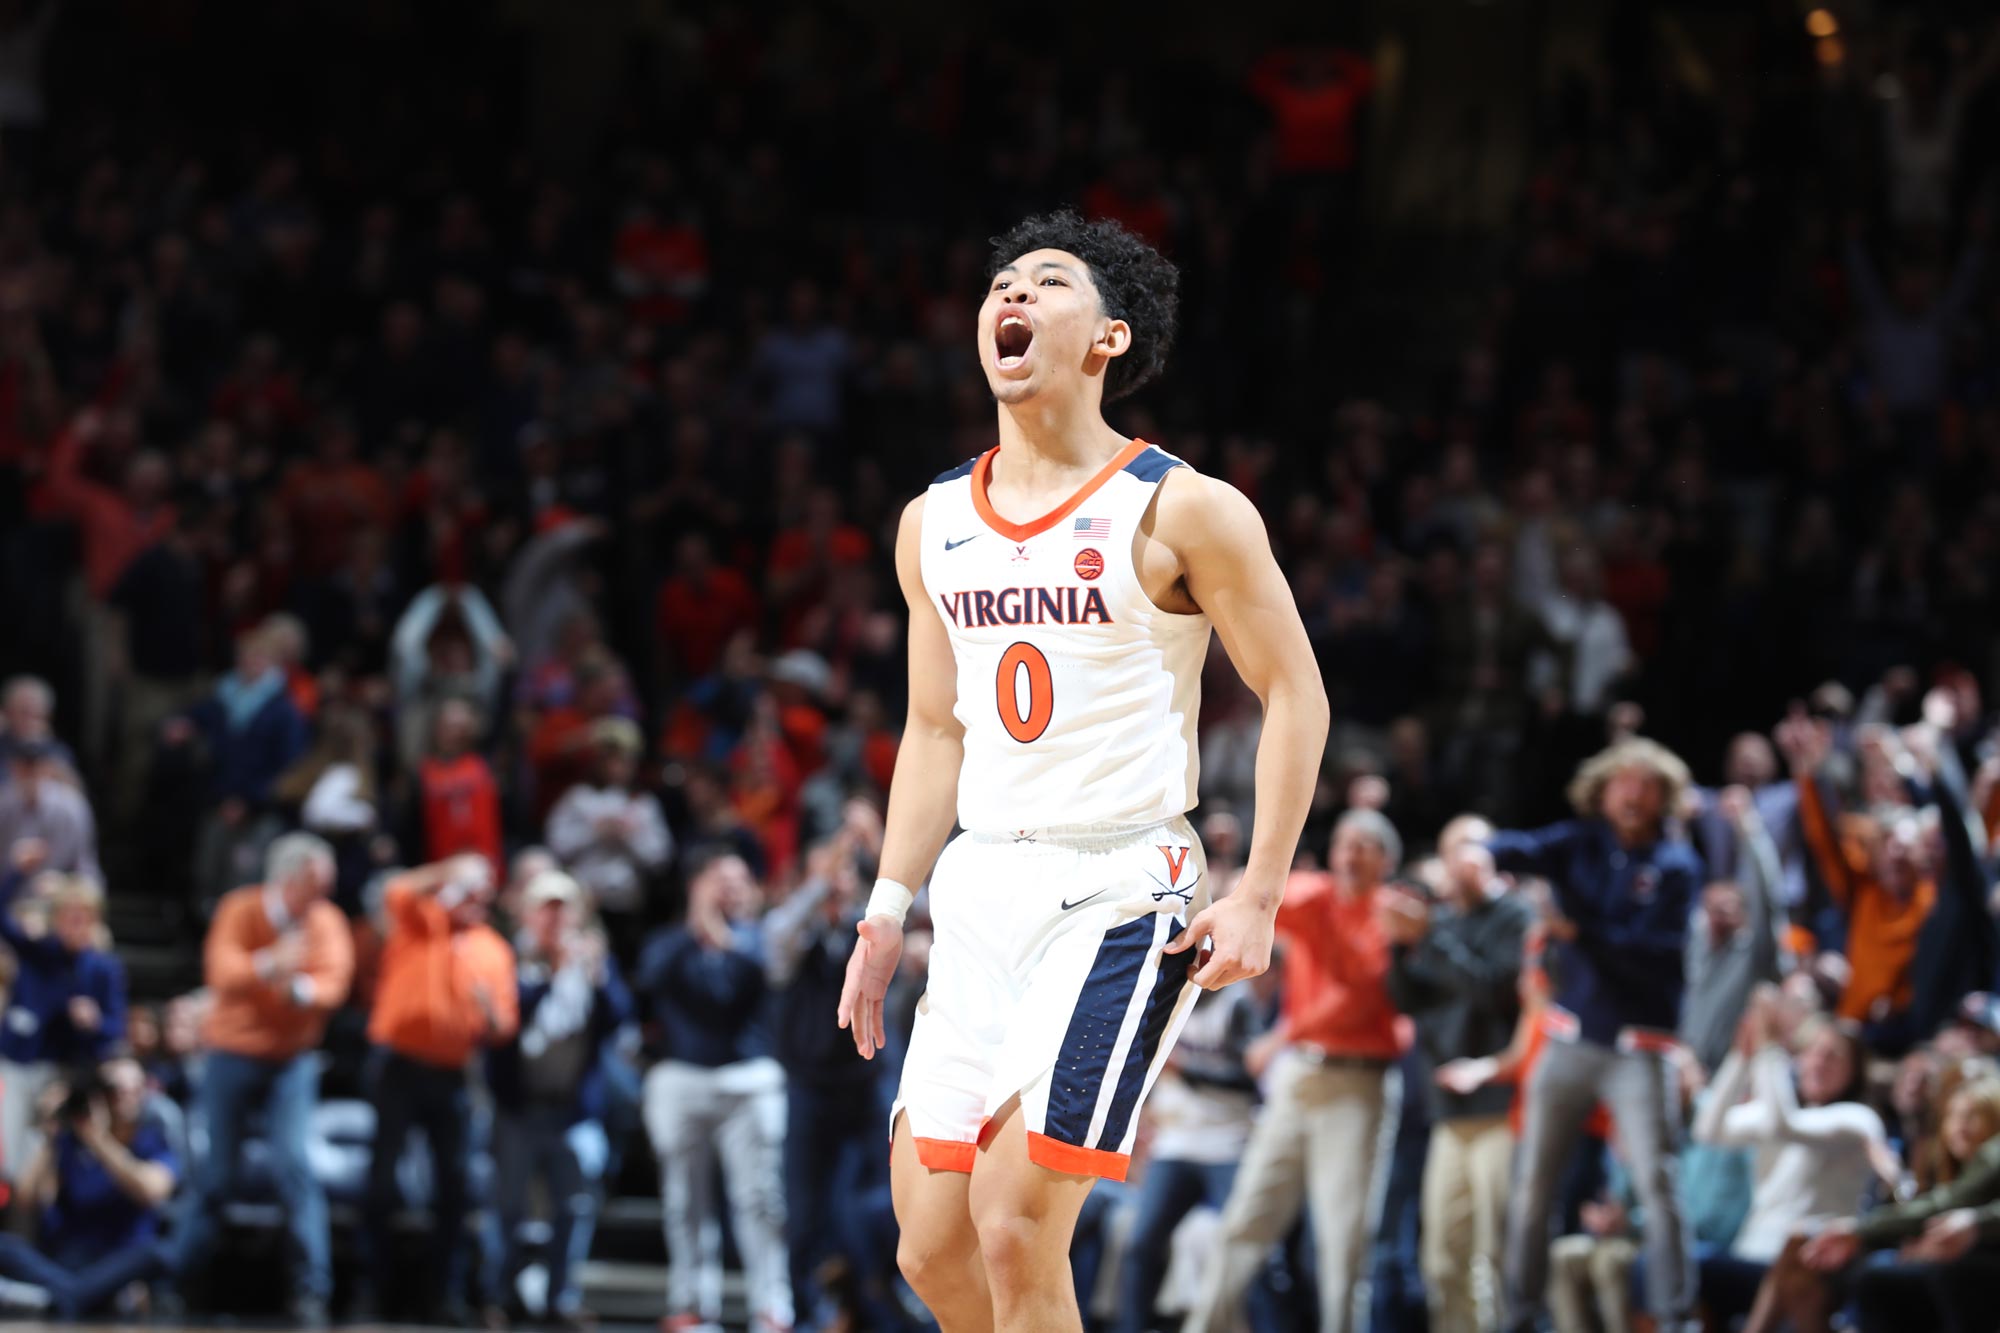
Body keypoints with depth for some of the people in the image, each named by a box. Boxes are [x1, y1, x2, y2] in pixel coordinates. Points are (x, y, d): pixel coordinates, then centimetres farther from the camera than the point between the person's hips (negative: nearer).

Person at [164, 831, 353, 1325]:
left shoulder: (327, 921, -1)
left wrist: (303, 988, -36)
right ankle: (173, 1279, 18)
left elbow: (334, 981, -14)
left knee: (295, 1165, -15)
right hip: (233, 1056, -1)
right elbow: (223, 972, -24)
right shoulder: (240, 911, -9)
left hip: (293, 1059, 1)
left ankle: (312, 1289, -14)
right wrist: (269, 966, -43)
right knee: (218, 1174, 1)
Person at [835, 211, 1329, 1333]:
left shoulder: (1182, 513, -6)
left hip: (1123, 892, -6)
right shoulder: (934, 525, 11)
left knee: (1015, 1229, -15)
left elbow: (1294, 694, -3)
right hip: (981, 892, 6)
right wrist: (889, 908, 13)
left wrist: (1259, 898, -10)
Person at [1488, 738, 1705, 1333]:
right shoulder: (1580, 844, 5)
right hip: (1571, 1039, 3)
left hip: (1639, 1050, -3)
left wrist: (1581, 933, -22)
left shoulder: (1675, 865, -2)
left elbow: (1661, 951, -12)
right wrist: (1481, 852, -38)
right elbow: (1526, 850, -15)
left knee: (1656, 1184, -11)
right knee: (1532, 1187, 3)